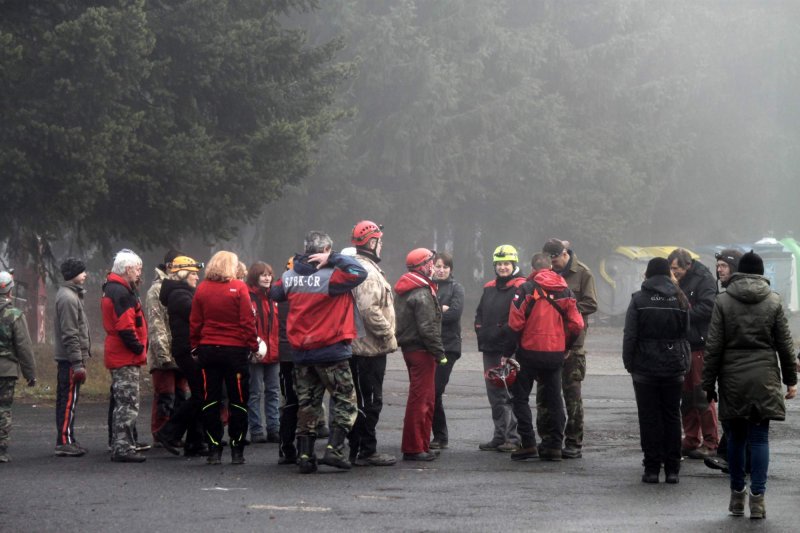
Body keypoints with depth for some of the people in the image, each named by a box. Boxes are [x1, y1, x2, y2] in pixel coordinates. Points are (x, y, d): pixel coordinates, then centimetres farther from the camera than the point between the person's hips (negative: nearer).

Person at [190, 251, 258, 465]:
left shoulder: (201, 289, 1)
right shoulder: (239, 288, -8)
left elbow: (194, 323, 4)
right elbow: (247, 320, -9)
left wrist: (196, 347, 12)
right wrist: (253, 345, 0)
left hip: (207, 350, 3)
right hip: (235, 350, -3)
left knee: (210, 401, 7)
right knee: (238, 401, 5)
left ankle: (214, 449, 6)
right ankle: (237, 450, 5)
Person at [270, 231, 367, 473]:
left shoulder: (289, 276, 2)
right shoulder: (329, 276, -16)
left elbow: (274, 293, 20)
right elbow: (359, 272, -23)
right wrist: (334, 259, -15)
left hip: (301, 353, 5)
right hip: (331, 351, -5)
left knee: (307, 404, 12)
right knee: (345, 401, 6)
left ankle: (304, 454, 7)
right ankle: (334, 448, -6)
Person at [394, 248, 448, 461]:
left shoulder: (403, 291, 15)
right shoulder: (421, 294, -17)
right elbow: (427, 328, -21)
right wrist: (439, 353, -16)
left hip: (409, 347, 10)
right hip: (421, 350, -10)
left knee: (426, 398, 17)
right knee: (420, 398, -6)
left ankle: (422, 445, 23)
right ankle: (414, 449, -4)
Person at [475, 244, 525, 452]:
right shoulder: (489, 288, 18)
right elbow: (480, 313, 26)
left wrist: (503, 332, -17)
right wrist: (481, 331, 10)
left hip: (510, 349, -8)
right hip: (490, 349, 8)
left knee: (511, 394, -8)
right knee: (494, 394, 11)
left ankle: (513, 438, -5)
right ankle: (500, 437, 17)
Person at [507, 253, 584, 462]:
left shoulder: (526, 289, -9)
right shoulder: (565, 290, 4)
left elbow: (515, 323, -13)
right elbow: (577, 325, 1)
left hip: (530, 352, -4)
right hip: (556, 354, 4)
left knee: (520, 397, 7)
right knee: (554, 400, 14)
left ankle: (528, 443, -2)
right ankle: (554, 445, 11)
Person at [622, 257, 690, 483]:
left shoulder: (639, 300, -5)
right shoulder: (680, 299, 3)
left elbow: (630, 336, -7)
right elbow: (687, 334, 3)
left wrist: (629, 363, 1)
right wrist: (685, 363, 9)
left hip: (645, 367, -2)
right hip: (674, 368, 2)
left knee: (649, 417, 2)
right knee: (672, 416, 9)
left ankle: (652, 468, 1)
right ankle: (672, 469, 8)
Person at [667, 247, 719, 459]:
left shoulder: (704, 280, -9)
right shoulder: (679, 282, 16)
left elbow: (707, 308, -18)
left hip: (700, 345, -8)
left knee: (703, 395, -7)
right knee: (687, 396, 12)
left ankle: (711, 444, -2)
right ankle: (691, 441, 19)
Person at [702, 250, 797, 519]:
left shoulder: (723, 302, 0)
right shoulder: (773, 301, 2)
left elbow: (713, 347, -1)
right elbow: (785, 345, 4)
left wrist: (709, 383, 4)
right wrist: (790, 379, 12)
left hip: (733, 379, 0)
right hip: (764, 379, 0)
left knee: (736, 437, 10)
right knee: (759, 438, 1)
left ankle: (737, 495, 16)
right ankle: (757, 497, -6)